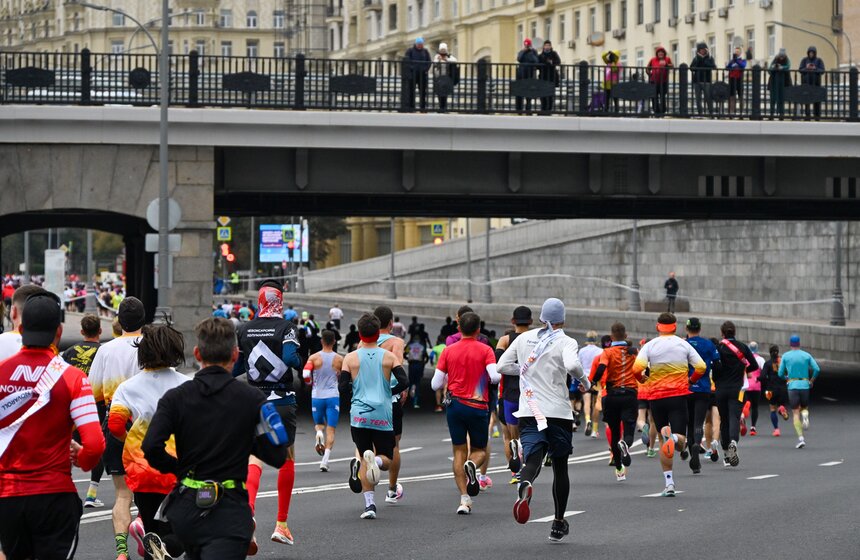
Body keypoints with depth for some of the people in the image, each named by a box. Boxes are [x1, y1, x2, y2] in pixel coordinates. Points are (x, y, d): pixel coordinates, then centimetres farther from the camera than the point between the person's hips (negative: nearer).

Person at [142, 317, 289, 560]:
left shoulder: (175, 397, -1)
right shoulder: (252, 399, -4)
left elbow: (151, 447, -14)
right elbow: (277, 456, -4)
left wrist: (176, 468, 6)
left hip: (186, 509, 3)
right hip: (229, 512, -3)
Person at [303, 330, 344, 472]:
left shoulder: (314, 357, -3)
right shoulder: (339, 359, 0)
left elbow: (305, 375, -15)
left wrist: (311, 381, 7)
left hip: (317, 395, 0)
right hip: (333, 396, 0)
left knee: (319, 424, 22)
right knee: (331, 430, -1)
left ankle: (319, 434, -14)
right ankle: (325, 460, -14)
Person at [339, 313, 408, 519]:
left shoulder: (351, 358, 2)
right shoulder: (389, 357, 2)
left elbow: (342, 387, -3)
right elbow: (403, 381, -7)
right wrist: (388, 393, 12)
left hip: (359, 416, 0)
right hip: (383, 416, 0)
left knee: (364, 458, 11)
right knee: (386, 460, 11)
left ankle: (369, 504, -2)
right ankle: (376, 460, -27)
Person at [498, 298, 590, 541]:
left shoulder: (524, 338, 7)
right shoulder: (565, 342, -5)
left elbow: (502, 366, 11)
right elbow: (572, 365, -25)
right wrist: (585, 381, -6)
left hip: (529, 412, 2)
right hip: (559, 412, -2)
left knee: (532, 460, -9)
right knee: (560, 467, 13)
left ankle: (525, 486, -46)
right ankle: (558, 524, 19)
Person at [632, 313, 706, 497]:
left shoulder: (649, 346, 0)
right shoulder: (684, 345, 4)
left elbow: (637, 368, -14)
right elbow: (701, 367, -1)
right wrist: (691, 380, 18)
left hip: (657, 397, 1)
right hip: (679, 396, -1)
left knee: (664, 442, 12)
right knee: (680, 442, -3)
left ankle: (669, 483, 8)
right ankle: (674, 437, -41)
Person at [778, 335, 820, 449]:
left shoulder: (785, 356, 3)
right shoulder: (807, 355, 5)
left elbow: (780, 373, 3)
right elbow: (817, 369, -3)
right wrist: (812, 380, 13)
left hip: (793, 386, -1)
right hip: (805, 386, 1)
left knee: (795, 413, 1)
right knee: (804, 408, 20)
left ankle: (800, 438, -12)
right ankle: (805, 415, -18)